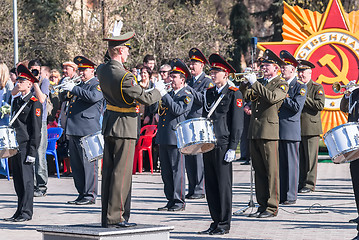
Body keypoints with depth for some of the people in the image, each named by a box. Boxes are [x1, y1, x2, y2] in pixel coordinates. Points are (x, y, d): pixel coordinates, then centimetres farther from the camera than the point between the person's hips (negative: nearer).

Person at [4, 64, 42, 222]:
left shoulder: (34, 102, -7)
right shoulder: (16, 100, 16)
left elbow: (36, 130, -10)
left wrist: (32, 151, -14)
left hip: (26, 147, -8)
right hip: (15, 146, 8)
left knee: (26, 179, -5)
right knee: (18, 180, 9)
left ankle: (26, 212, -1)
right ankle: (20, 212, 15)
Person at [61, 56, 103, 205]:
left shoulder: (97, 85, -1)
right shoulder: (80, 85, 23)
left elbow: (93, 97, -23)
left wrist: (74, 89, -20)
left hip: (87, 131, -9)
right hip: (74, 131, 9)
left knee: (88, 164, -7)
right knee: (76, 165, 10)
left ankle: (90, 195, -4)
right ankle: (81, 194, 16)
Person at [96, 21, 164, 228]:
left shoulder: (102, 70, 2)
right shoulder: (124, 77, -22)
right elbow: (146, 99, -17)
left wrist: (114, 38, 32)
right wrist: (158, 90, 4)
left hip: (109, 125, 8)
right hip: (124, 126, -8)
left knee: (109, 171, 11)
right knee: (122, 173, -4)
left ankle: (107, 216, 16)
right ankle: (115, 217, -2)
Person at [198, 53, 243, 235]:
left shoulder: (234, 94, -3)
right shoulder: (209, 93, 16)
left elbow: (237, 123, -7)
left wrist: (232, 148, -13)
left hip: (223, 145, -6)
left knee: (224, 185, -3)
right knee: (210, 186, 7)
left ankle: (224, 225, 3)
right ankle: (216, 222, 14)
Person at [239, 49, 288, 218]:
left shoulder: (282, 85, -1)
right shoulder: (260, 83, 18)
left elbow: (271, 97, -20)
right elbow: (247, 96, 6)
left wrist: (255, 83, -20)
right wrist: (245, 82, -8)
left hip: (269, 132, -7)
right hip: (254, 132, 7)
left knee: (271, 171, -5)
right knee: (259, 171, 8)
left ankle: (272, 207, -3)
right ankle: (262, 205, 14)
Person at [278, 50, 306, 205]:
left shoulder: (300, 87, -2)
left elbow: (297, 107, -14)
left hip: (290, 130, -6)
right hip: (276, 130, 6)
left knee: (291, 164, -2)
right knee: (279, 164, 7)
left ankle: (291, 196, 2)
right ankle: (279, 195, 11)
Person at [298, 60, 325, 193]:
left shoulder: (317, 88, 1)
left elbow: (320, 105, -12)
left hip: (311, 128, -5)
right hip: (297, 128, 5)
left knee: (310, 158, -4)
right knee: (300, 158, 6)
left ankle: (309, 184, 0)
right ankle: (301, 183, 12)